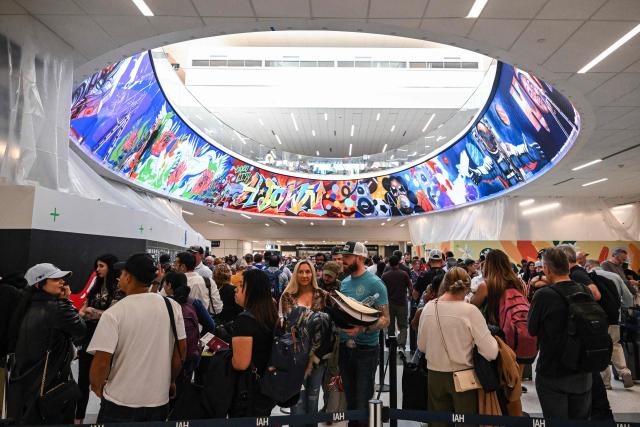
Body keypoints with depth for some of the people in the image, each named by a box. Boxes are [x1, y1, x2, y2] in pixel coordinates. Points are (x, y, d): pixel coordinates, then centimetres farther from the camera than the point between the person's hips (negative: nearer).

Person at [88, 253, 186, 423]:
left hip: (120, 403, -3)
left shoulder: (113, 313, -17)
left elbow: (101, 362, -17)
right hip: (159, 399, 3)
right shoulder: (172, 306, -7)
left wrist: (97, 387, 4)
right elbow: (181, 350, -1)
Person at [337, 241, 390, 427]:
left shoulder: (374, 283, -14)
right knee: (349, 397, 20)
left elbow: (385, 319, -16)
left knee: (363, 401, 5)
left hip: (366, 349, -6)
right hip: (345, 347, 6)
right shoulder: (344, 282, 5)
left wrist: (363, 329, -30)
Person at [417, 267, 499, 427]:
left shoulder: (428, 308, -6)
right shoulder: (470, 310, -18)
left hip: (435, 376, 3)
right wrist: (492, 338, 2)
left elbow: (421, 346, 5)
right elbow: (491, 353, -18)